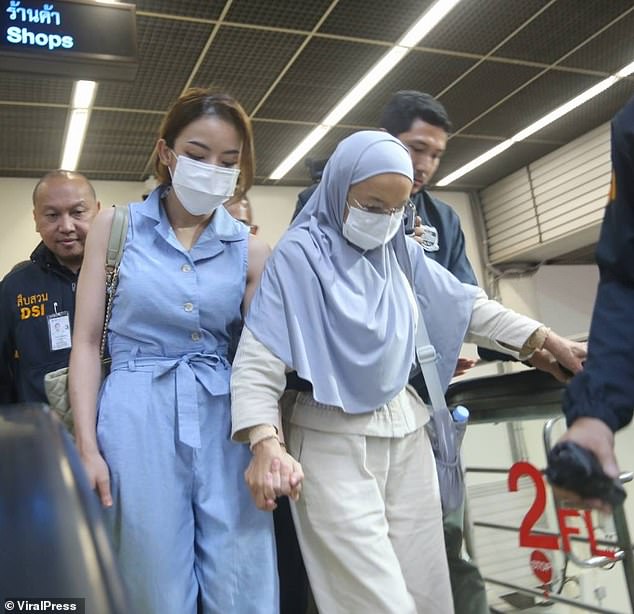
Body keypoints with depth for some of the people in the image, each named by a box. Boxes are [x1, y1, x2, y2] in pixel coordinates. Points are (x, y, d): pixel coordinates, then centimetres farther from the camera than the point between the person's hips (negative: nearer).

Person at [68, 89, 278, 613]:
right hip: (137, 421, -1)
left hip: (225, 425, 1)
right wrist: (87, 446, -6)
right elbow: (86, 341, 2)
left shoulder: (250, 249, 6)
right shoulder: (115, 226, 4)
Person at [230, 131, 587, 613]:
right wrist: (265, 444, -31)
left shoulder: (401, 251, 7)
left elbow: (467, 305, 15)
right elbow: (258, 361, -16)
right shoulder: (300, 255, -12)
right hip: (334, 443, -6)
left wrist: (550, 341, 11)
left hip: (407, 432, 7)